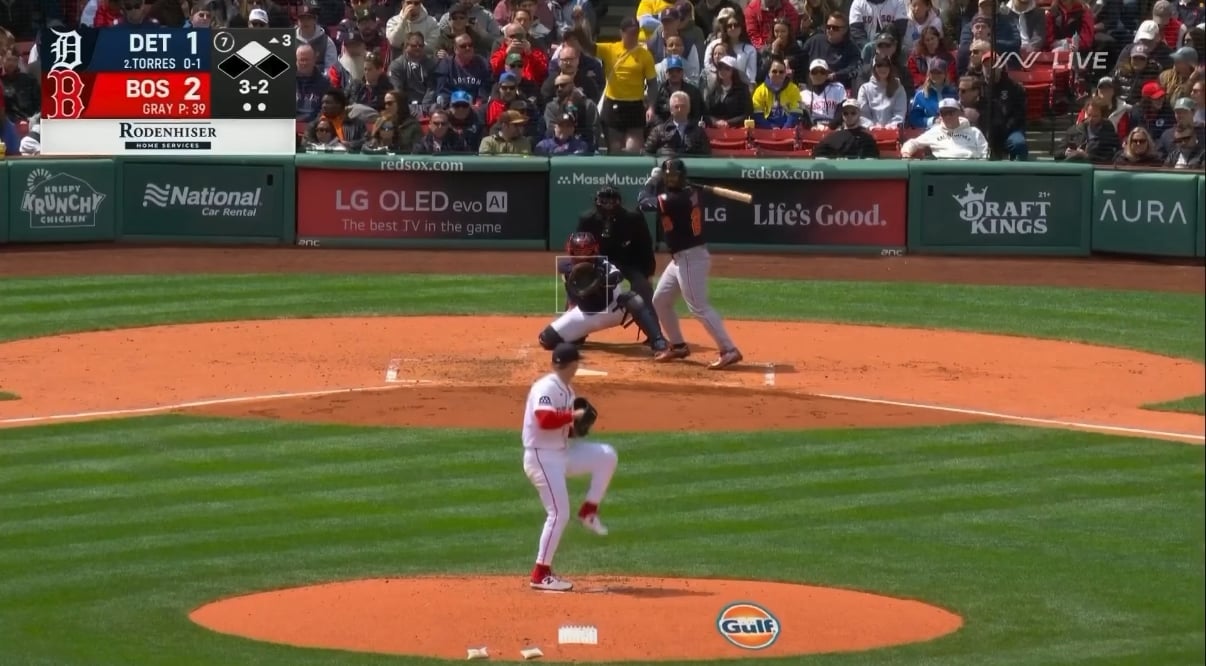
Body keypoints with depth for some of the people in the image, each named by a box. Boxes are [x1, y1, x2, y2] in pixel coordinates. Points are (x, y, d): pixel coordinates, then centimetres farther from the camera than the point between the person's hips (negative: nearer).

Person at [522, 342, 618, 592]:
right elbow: (545, 419, -33)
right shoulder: (546, 388, -18)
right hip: (542, 457, -9)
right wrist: (573, 415, -23)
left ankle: (588, 511, 7)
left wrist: (575, 427, 1)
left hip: (562, 453, 9)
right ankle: (541, 574, -7)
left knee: (606, 456, 2)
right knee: (559, 513, -12)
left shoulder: (567, 390, 12)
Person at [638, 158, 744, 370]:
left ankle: (728, 350, -19)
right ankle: (678, 346, 29)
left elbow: (643, 202, -10)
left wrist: (652, 180, 6)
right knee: (660, 300, 19)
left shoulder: (674, 200, -21)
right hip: (681, 258, 10)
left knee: (699, 307, -14)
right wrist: (657, 180, 5)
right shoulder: (689, 192, 5)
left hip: (691, 258, -10)